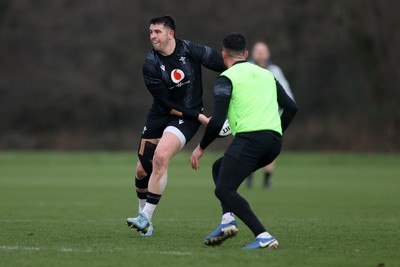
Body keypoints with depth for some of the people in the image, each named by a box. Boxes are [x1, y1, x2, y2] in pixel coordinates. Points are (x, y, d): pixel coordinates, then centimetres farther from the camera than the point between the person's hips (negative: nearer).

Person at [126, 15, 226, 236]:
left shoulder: (190, 51, -13)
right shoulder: (150, 65, -11)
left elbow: (227, 66, -2)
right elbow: (166, 103, -13)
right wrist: (199, 116, -17)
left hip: (188, 116, -3)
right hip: (160, 116, 3)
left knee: (160, 156, -26)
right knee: (142, 170, 0)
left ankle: (146, 217, -20)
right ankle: (144, 215, 26)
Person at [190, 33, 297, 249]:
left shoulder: (227, 78, 1)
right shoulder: (266, 74, 22)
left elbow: (217, 121, -7)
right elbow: (291, 107, 19)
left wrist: (201, 148, 6)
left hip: (249, 138, -8)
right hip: (274, 140, 8)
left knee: (224, 190, -4)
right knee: (219, 168, 24)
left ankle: (263, 237, -19)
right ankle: (228, 220, 5)